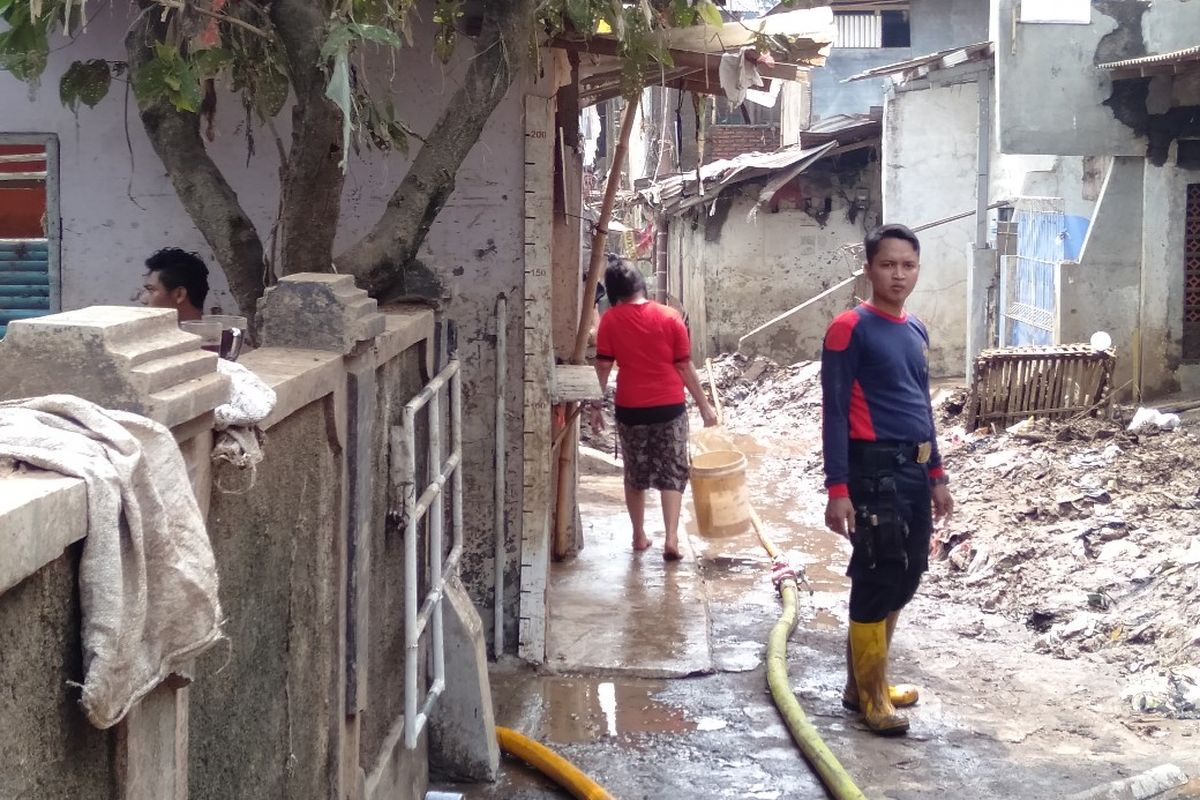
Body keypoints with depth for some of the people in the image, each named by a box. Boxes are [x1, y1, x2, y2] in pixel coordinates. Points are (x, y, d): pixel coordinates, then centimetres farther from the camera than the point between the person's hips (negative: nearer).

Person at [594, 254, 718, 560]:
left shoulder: (610, 320, -6)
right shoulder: (670, 317, -6)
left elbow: (603, 366, -4)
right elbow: (684, 366, -3)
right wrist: (704, 405, 5)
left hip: (631, 409, 1)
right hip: (669, 407, 0)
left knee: (635, 474, 16)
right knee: (672, 472, 5)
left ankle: (639, 536, 24)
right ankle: (671, 538, -5)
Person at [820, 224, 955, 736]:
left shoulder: (917, 332, 13)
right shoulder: (850, 329, -10)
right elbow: (835, 413, -13)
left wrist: (936, 475, 20)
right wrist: (837, 489, -18)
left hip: (915, 471, 8)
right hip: (874, 470, -8)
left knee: (903, 579, 13)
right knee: (876, 581, -4)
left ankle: (866, 680, 25)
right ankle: (870, 694, 7)